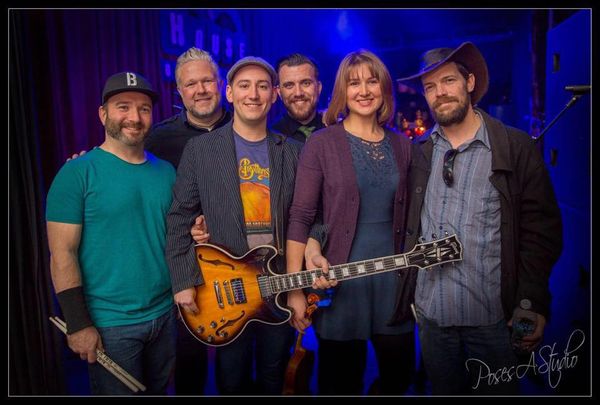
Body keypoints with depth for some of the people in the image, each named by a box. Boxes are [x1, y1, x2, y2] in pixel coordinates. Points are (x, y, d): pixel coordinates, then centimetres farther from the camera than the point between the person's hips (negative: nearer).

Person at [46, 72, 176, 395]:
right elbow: (62, 253, -13)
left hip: (165, 315, 5)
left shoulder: (166, 171, 5)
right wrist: (78, 323, -14)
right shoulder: (78, 172, -12)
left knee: (159, 391, 23)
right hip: (110, 324, -5)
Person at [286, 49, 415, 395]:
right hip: (338, 277, -4)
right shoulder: (321, 143, -6)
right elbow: (300, 217, -9)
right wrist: (294, 288, -12)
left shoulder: (402, 145, 7)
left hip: (393, 274, 4)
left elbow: (405, 216, 12)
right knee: (342, 381, 12)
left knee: (400, 374, 16)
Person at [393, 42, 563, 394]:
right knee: (444, 390, 18)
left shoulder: (517, 148, -4)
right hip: (431, 314, 3)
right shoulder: (420, 154, 5)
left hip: (494, 317, -2)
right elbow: (408, 228, 8)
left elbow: (542, 229, -6)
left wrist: (533, 304, -12)